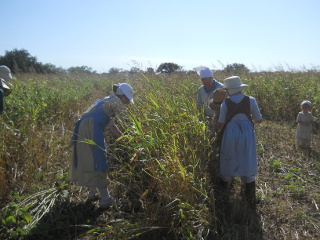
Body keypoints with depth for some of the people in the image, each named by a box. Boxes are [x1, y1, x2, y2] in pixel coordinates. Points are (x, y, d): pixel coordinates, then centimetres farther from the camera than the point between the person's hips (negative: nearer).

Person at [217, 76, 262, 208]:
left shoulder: (225, 103, -6)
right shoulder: (250, 100, -4)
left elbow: (220, 124, -2)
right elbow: (259, 120, 3)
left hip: (230, 135, 0)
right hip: (247, 135, 1)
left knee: (227, 164, 16)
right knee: (248, 168, 10)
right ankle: (251, 201, 16)